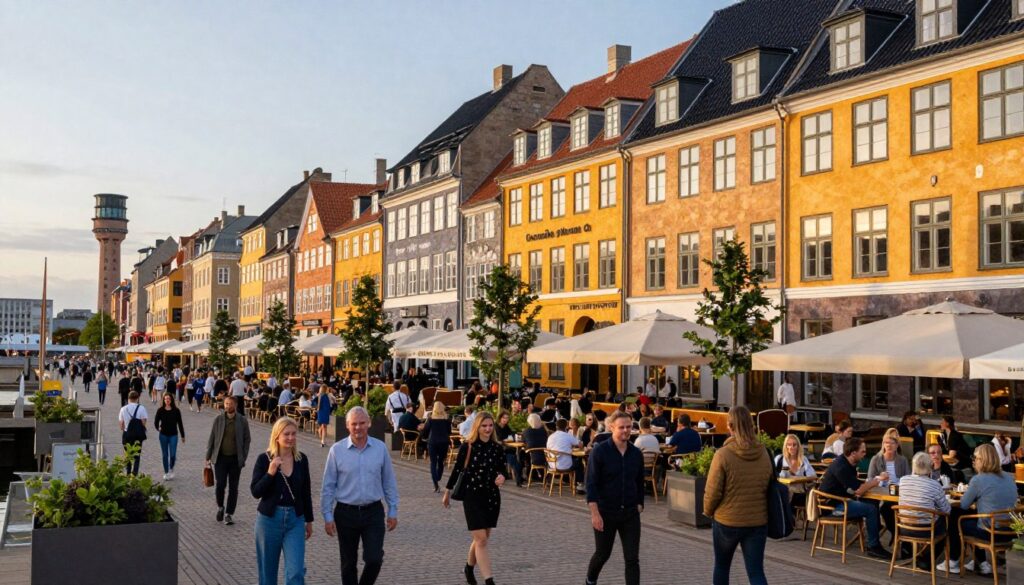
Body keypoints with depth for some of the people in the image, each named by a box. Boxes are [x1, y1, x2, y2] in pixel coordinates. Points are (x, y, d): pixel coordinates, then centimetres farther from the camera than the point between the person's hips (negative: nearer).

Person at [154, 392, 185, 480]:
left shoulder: (176, 411, -2)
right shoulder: (160, 410, -2)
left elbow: (180, 423, 4)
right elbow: (156, 422, 5)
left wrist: (182, 436, 7)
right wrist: (158, 428, -11)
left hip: (173, 435, -1)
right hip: (163, 435, 1)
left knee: (173, 454, -6)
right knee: (164, 455, 7)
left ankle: (171, 469, 22)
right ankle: (166, 472, 20)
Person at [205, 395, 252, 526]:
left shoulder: (242, 421, -1)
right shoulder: (218, 419, 0)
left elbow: (247, 440, 2)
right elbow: (212, 438, 5)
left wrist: (243, 458, -4)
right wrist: (208, 456, 2)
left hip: (235, 459, 0)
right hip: (220, 457, 0)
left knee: (233, 487, 3)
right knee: (220, 484, -7)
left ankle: (229, 514, 13)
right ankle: (220, 507, 20)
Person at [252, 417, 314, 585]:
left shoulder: (302, 460, 1)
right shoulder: (264, 459, -8)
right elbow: (255, 492, -11)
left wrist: (309, 520, 14)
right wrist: (270, 473, -24)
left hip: (295, 520, 2)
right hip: (269, 519, -1)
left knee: (296, 571, -8)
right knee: (268, 570, 12)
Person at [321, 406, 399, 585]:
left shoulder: (380, 448, -1)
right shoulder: (337, 450, -5)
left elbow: (389, 482, 5)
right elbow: (328, 486, -1)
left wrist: (393, 511, 5)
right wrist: (328, 516, -2)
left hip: (373, 512, 0)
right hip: (346, 513, 0)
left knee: (374, 559, -7)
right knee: (348, 563, 10)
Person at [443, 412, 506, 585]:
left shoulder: (497, 448, 1)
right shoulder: (467, 446, -9)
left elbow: (502, 470, 8)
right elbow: (457, 469, 0)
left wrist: (501, 477, -16)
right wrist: (447, 492, 8)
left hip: (492, 496, 4)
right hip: (472, 496, -4)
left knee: (482, 537, 14)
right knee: (481, 539, -9)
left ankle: (469, 567, 39)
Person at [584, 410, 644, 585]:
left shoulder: (636, 453, 1)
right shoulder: (600, 451, -11)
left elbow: (640, 484, 11)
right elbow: (591, 483, -13)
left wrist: (639, 506, 9)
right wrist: (595, 513, -18)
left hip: (630, 513, 3)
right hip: (605, 513, -3)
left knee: (632, 559, -4)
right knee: (602, 554, 15)